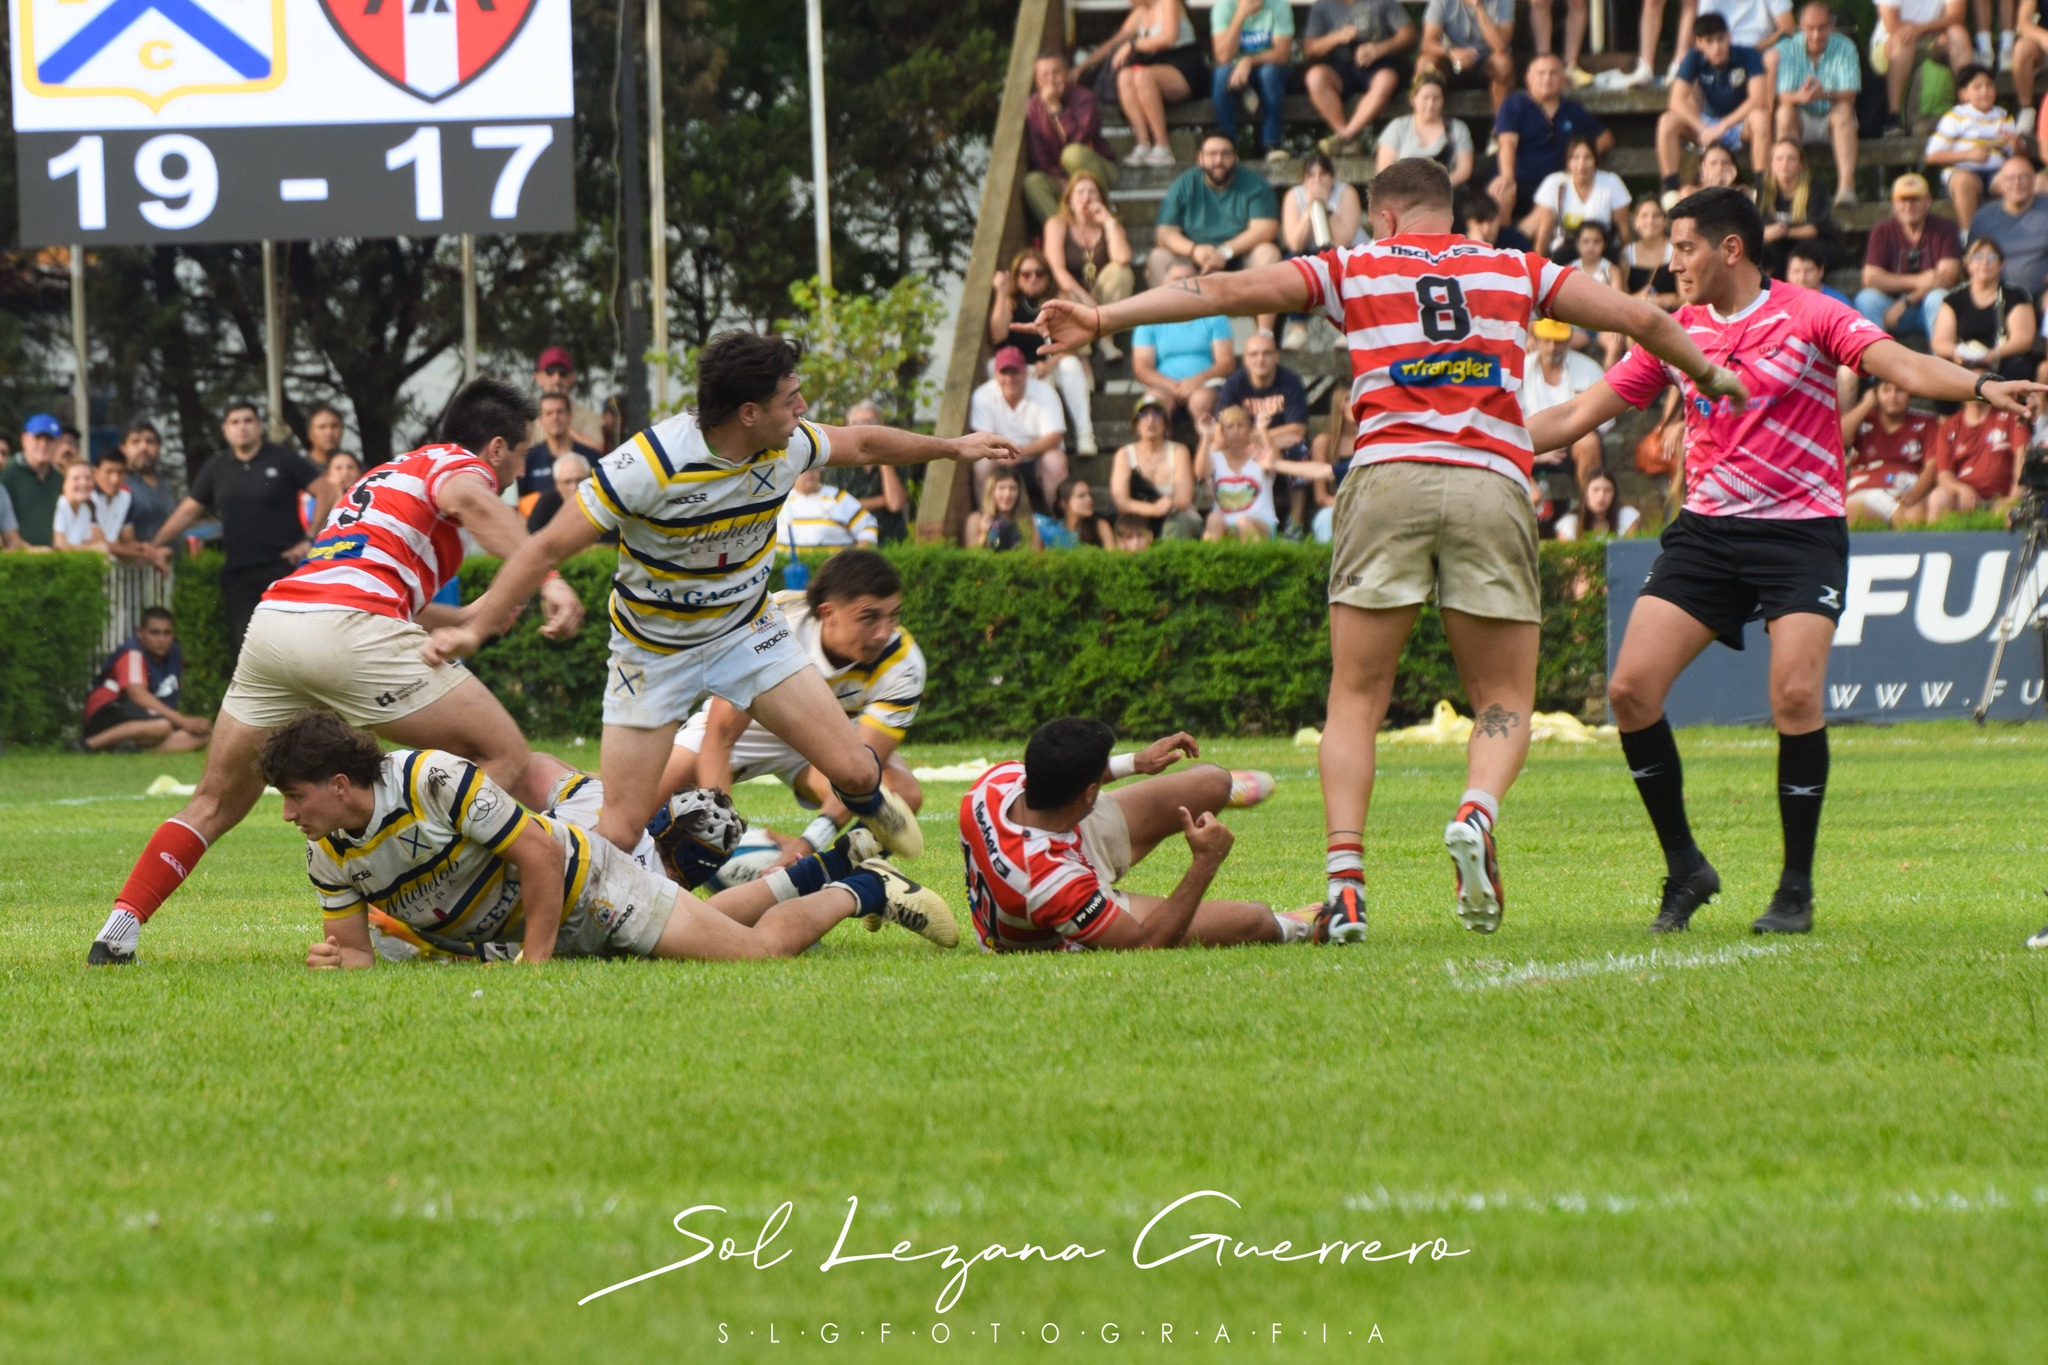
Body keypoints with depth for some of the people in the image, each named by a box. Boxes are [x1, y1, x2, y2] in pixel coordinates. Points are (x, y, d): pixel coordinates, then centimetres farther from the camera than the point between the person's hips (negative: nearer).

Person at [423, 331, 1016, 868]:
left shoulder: (787, 446, -13)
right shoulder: (651, 464, -31)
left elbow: (862, 444, 10)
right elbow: (550, 547, -27)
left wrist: (953, 447, 22)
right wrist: (475, 628, -34)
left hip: (746, 631, 4)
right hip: (654, 651, -4)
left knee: (853, 770, -4)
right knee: (621, 829, -12)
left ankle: (866, 800, 33)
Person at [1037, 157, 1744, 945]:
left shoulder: (1356, 268, 14)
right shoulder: (1517, 272, 19)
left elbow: (1226, 292, 9)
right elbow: (1638, 318, 22)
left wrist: (1104, 319, 11)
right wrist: (1712, 376, 39)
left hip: (1387, 477, -1)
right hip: (1492, 487, 1)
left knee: (1356, 699, 5)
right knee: (1504, 702, 9)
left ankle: (1344, 879, -12)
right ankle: (1477, 813, -23)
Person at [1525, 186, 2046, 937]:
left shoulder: (1809, 316, -5)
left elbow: (1905, 366, -17)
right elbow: (1578, 415, 14)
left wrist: (1981, 387, -36)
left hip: (1802, 530, -5)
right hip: (1705, 531, 5)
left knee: (1795, 696, -19)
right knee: (1631, 689, -8)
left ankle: (1796, 889, -5)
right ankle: (1684, 867, 7)